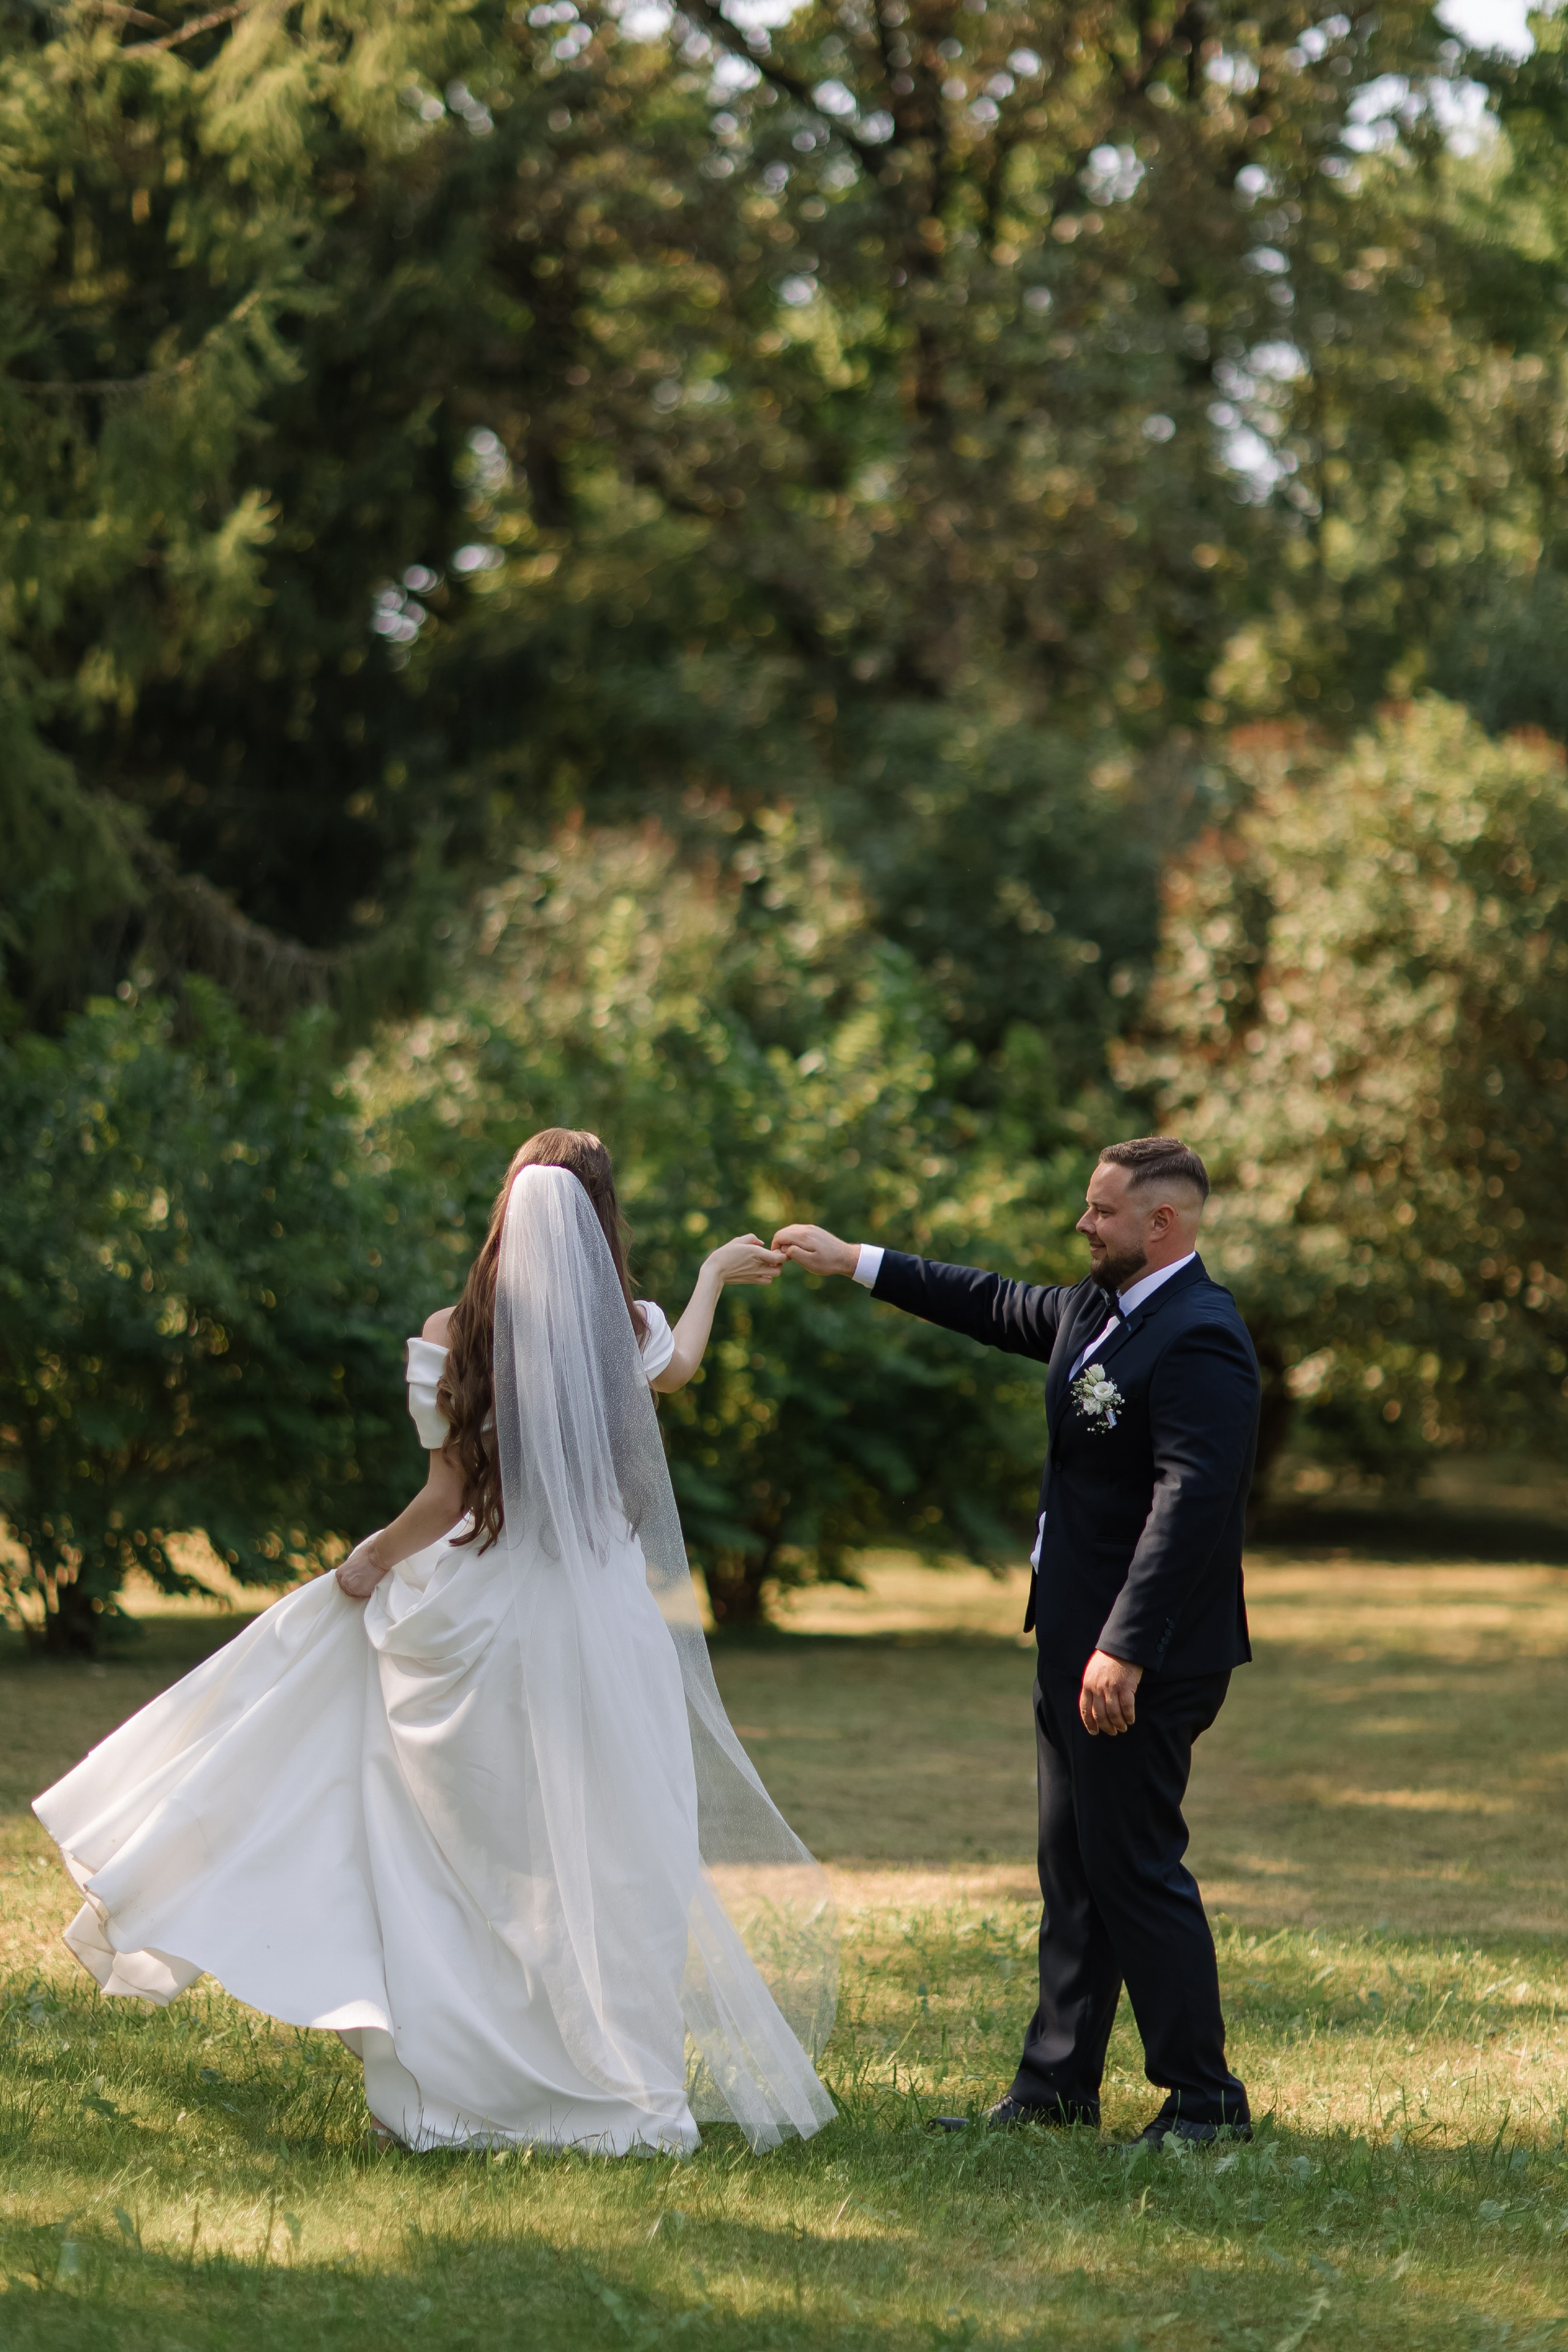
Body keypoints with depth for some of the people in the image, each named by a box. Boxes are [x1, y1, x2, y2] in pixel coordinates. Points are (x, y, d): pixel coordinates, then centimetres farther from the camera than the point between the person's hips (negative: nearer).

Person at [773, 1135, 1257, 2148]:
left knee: (1136, 1868, -6)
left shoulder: (1200, 1341, -19)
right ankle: (1057, 2089, 20)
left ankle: (1205, 2098, 1)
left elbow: (1189, 1503, -26)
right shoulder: (1100, 1312, 12)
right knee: (1074, 1870, 13)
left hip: (1142, 1656, -10)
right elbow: (994, 1306, 28)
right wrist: (856, 1262, 30)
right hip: (1080, 1643, 10)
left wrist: (1124, 1650, -29)